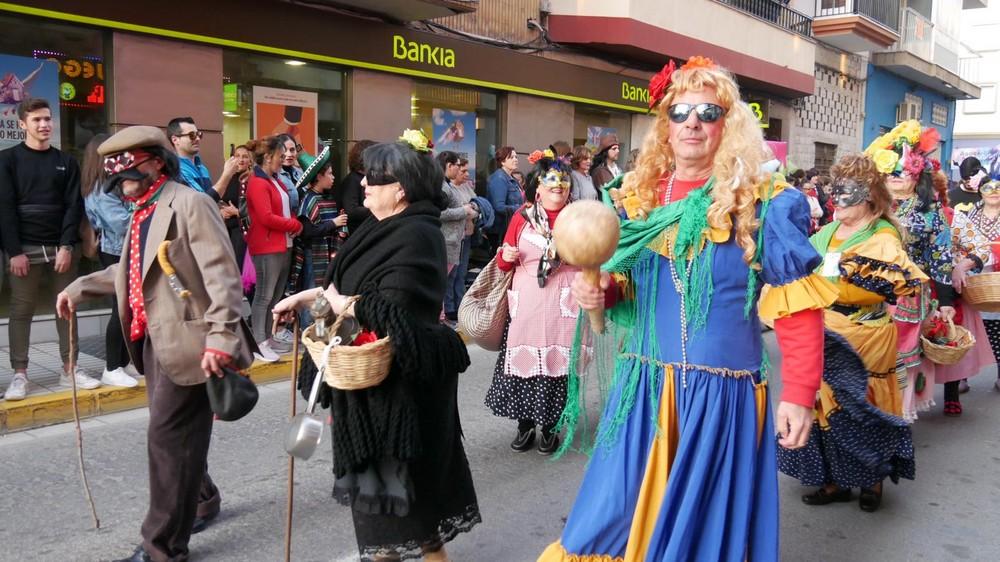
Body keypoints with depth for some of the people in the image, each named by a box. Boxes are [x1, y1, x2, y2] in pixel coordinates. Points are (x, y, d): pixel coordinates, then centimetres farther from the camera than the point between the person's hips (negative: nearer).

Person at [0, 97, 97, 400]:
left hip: (62, 247, 2)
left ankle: (70, 369, 13)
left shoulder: (66, 161, 9)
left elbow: (74, 206, 3)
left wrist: (67, 246, -7)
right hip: (26, 249, -2)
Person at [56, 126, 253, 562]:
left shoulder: (190, 204, -14)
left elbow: (221, 274, -21)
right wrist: (79, 288, 20)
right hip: (154, 339, 9)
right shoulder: (142, 212, 14)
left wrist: (221, 337, -27)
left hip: (186, 340, -9)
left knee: (168, 437, -3)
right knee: (174, 434, 19)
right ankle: (201, 500, 41)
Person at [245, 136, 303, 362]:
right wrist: (295, 225, -11)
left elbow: (286, 209, 19)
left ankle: (267, 338, 21)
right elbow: (266, 217, -21)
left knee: (277, 295, 13)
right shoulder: (258, 183, -14)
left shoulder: (275, 180, 16)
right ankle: (259, 343, 1)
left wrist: (295, 224, -2)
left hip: (283, 246, 10)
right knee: (264, 296, -5)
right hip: (266, 248, -10)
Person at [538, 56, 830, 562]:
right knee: (619, 516, 11)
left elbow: (797, 305, -8)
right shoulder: (636, 196, 6)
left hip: (723, 390, -3)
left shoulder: (763, 200, -7)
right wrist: (598, 291, -5)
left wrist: (798, 393, -12)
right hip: (642, 386, 4)